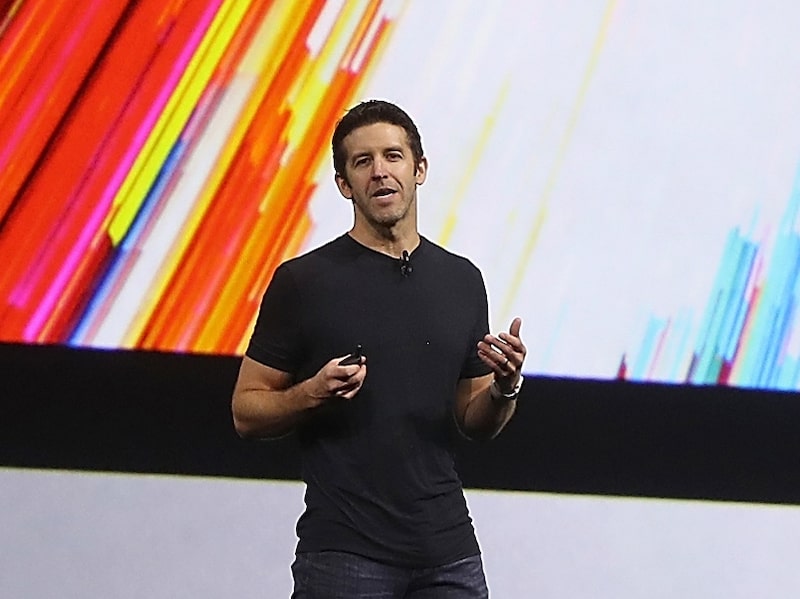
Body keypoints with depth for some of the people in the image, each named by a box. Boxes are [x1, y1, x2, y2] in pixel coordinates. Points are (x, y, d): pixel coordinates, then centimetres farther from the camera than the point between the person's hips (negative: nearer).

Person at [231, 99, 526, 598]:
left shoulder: (461, 280, 10)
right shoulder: (303, 281, -2)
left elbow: (475, 422, 15)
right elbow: (248, 411, 0)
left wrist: (504, 387, -7)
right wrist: (312, 393, -19)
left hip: (447, 553, 4)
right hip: (344, 553, -4)